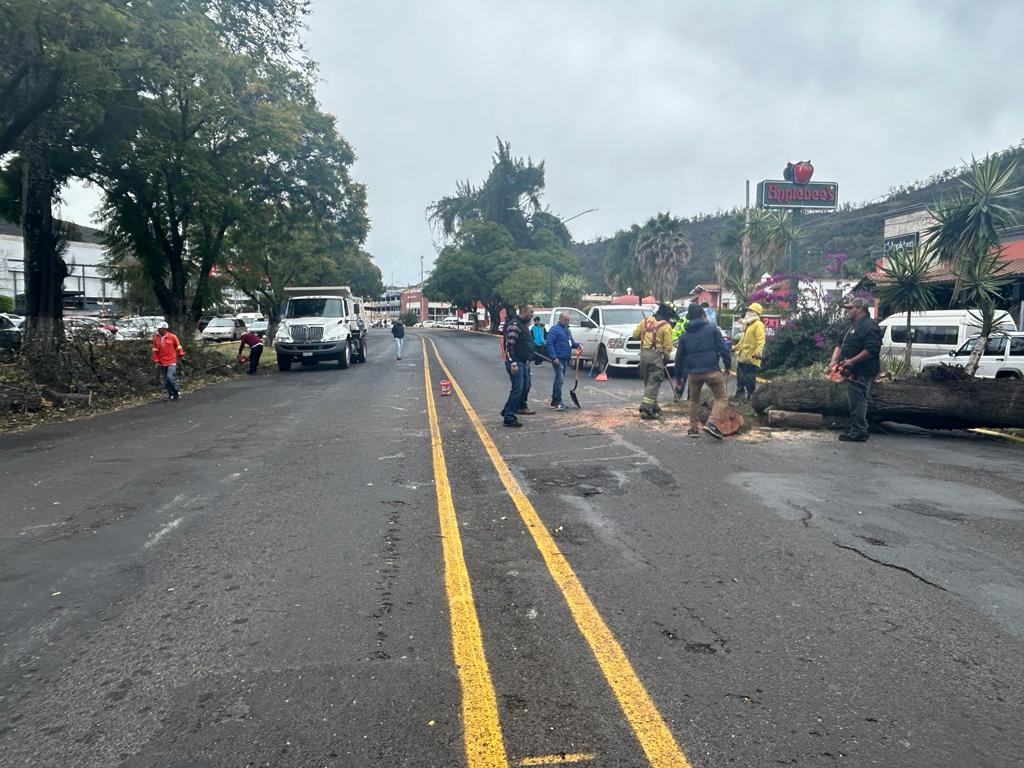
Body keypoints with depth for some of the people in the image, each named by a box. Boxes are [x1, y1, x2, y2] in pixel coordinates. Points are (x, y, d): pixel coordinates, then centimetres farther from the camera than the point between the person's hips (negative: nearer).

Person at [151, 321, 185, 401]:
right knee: (165, 380, 5)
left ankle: (176, 392, -2)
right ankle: (171, 394, 16)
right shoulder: (156, 338, 5)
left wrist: (181, 354, 2)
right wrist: (156, 360, 5)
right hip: (162, 363, 4)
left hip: (171, 361, -4)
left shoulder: (172, 336, -4)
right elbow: (155, 350, 9)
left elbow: (178, 346, 6)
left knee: (170, 376, -18)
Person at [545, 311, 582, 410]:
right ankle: (558, 402, -16)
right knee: (560, 379, -16)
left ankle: (554, 401, 21)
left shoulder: (567, 330, 20)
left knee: (559, 380, 13)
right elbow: (549, 343, -17)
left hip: (565, 359, 10)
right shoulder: (555, 329, -9)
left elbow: (570, 342, 29)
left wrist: (578, 345, 7)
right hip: (558, 359, -10)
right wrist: (554, 357, -23)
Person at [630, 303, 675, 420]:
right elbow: (667, 347, -5)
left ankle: (653, 406, 26)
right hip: (656, 355, -6)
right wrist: (666, 360, 8)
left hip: (643, 353, 6)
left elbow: (635, 334, 11)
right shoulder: (666, 327, -6)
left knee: (648, 381, 17)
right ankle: (646, 409, -11)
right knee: (653, 383, -4)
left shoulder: (646, 321, 8)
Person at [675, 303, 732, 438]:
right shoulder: (712, 329, 3)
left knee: (694, 400, 21)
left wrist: (679, 376, 23)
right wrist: (728, 365, 8)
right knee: (721, 398, 6)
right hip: (712, 371, -3)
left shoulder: (685, 335, 12)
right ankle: (711, 423, -11)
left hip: (692, 372, 4)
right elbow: (723, 348, -3)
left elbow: (679, 357, 15)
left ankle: (694, 427, 21)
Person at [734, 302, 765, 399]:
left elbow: (761, 340, -22)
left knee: (750, 380, -6)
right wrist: (736, 347, 39)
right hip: (742, 357, 10)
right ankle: (739, 395, 29)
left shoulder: (758, 325, -11)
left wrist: (758, 351, -37)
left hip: (751, 358, -10)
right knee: (740, 379, 17)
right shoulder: (747, 324, 20)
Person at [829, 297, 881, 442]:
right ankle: (860, 429, 23)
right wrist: (834, 360, 7)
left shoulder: (869, 326, -13)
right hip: (853, 372, 11)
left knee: (857, 401, -9)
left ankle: (858, 432, -6)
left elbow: (872, 349, -24)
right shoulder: (854, 326, 21)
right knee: (857, 401, 15)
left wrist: (851, 361, -24)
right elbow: (840, 344, 22)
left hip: (861, 373, -11)